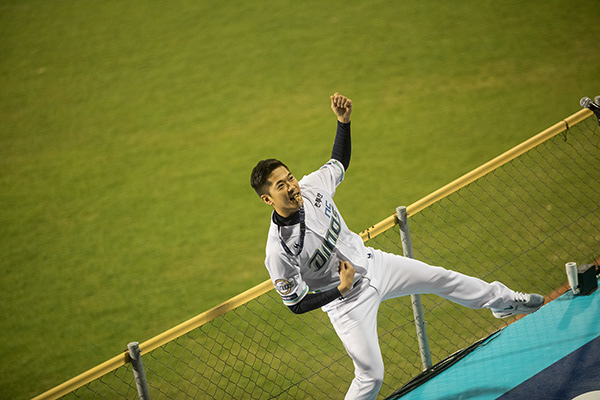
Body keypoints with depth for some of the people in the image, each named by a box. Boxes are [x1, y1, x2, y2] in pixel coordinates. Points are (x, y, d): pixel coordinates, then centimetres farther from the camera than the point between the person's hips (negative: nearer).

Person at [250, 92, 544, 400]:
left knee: (438, 278, 15)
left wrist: (343, 120, -12)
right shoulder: (279, 250, -31)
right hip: (347, 301, -6)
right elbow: (295, 303, -21)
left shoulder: (311, 186, -17)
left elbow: (339, 162, 5)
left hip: (370, 262, 6)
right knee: (371, 375, -6)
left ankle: (503, 301, 40)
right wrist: (341, 289, -28)